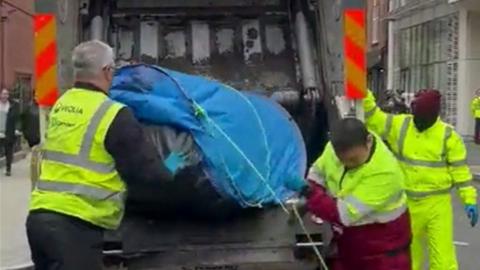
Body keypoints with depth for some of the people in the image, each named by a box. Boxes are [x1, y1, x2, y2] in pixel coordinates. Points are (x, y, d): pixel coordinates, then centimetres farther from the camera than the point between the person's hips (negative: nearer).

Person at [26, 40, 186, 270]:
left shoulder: (60, 106, 13)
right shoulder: (113, 115, -12)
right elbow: (146, 170, -7)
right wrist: (168, 171, 16)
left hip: (40, 214, 8)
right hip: (74, 224, -8)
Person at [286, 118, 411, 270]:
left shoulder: (384, 172, -33)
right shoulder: (338, 147, -15)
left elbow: (345, 214, -33)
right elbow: (318, 172, 4)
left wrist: (307, 191, -34)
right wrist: (307, 198, -15)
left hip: (382, 242, -6)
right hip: (347, 234, 6)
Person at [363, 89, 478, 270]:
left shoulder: (448, 135, -8)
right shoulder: (399, 125, -2)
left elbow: (460, 170, -5)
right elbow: (373, 118, -1)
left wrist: (469, 200, -7)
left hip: (437, 203, -3)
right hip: (405, 202, 3)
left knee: (442, 255, -3)